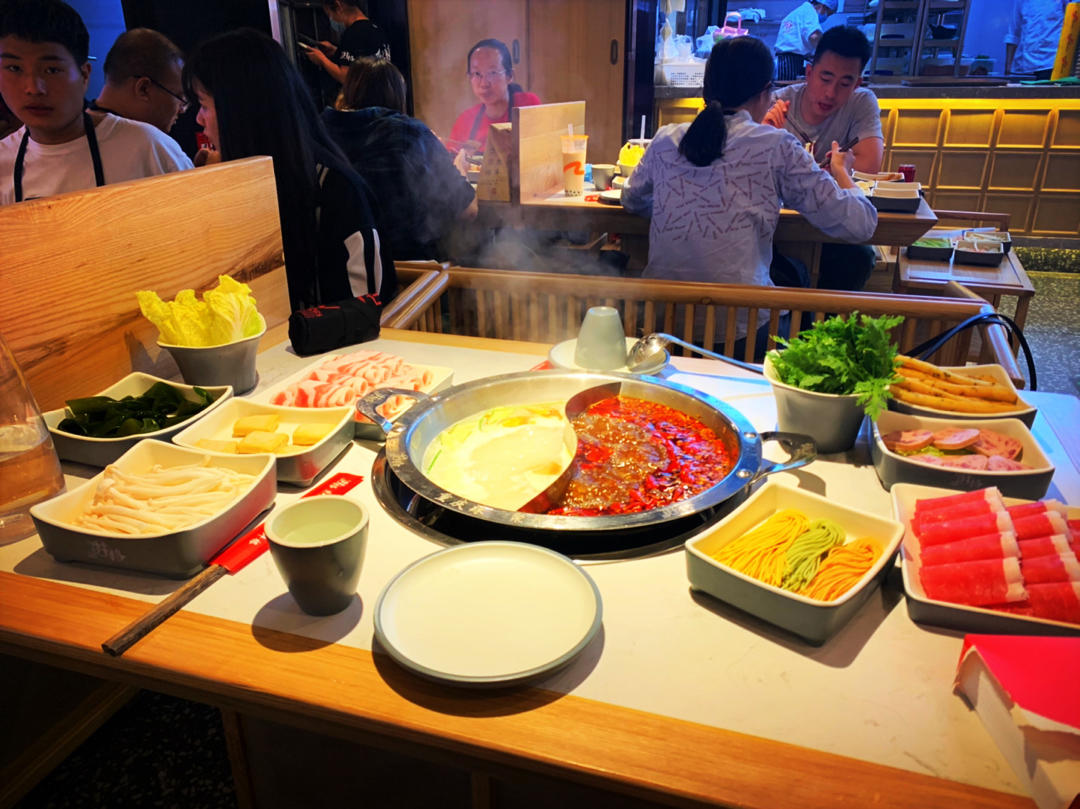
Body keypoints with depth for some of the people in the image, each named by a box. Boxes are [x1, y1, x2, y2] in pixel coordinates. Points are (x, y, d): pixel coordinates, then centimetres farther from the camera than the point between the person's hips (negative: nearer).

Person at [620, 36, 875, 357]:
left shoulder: (665, 139, 4)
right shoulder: (777, 147, -7)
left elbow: (632, 201, 22)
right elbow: (859, 224, -3)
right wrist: (840, 170, 16)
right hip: (738, 329, -4)